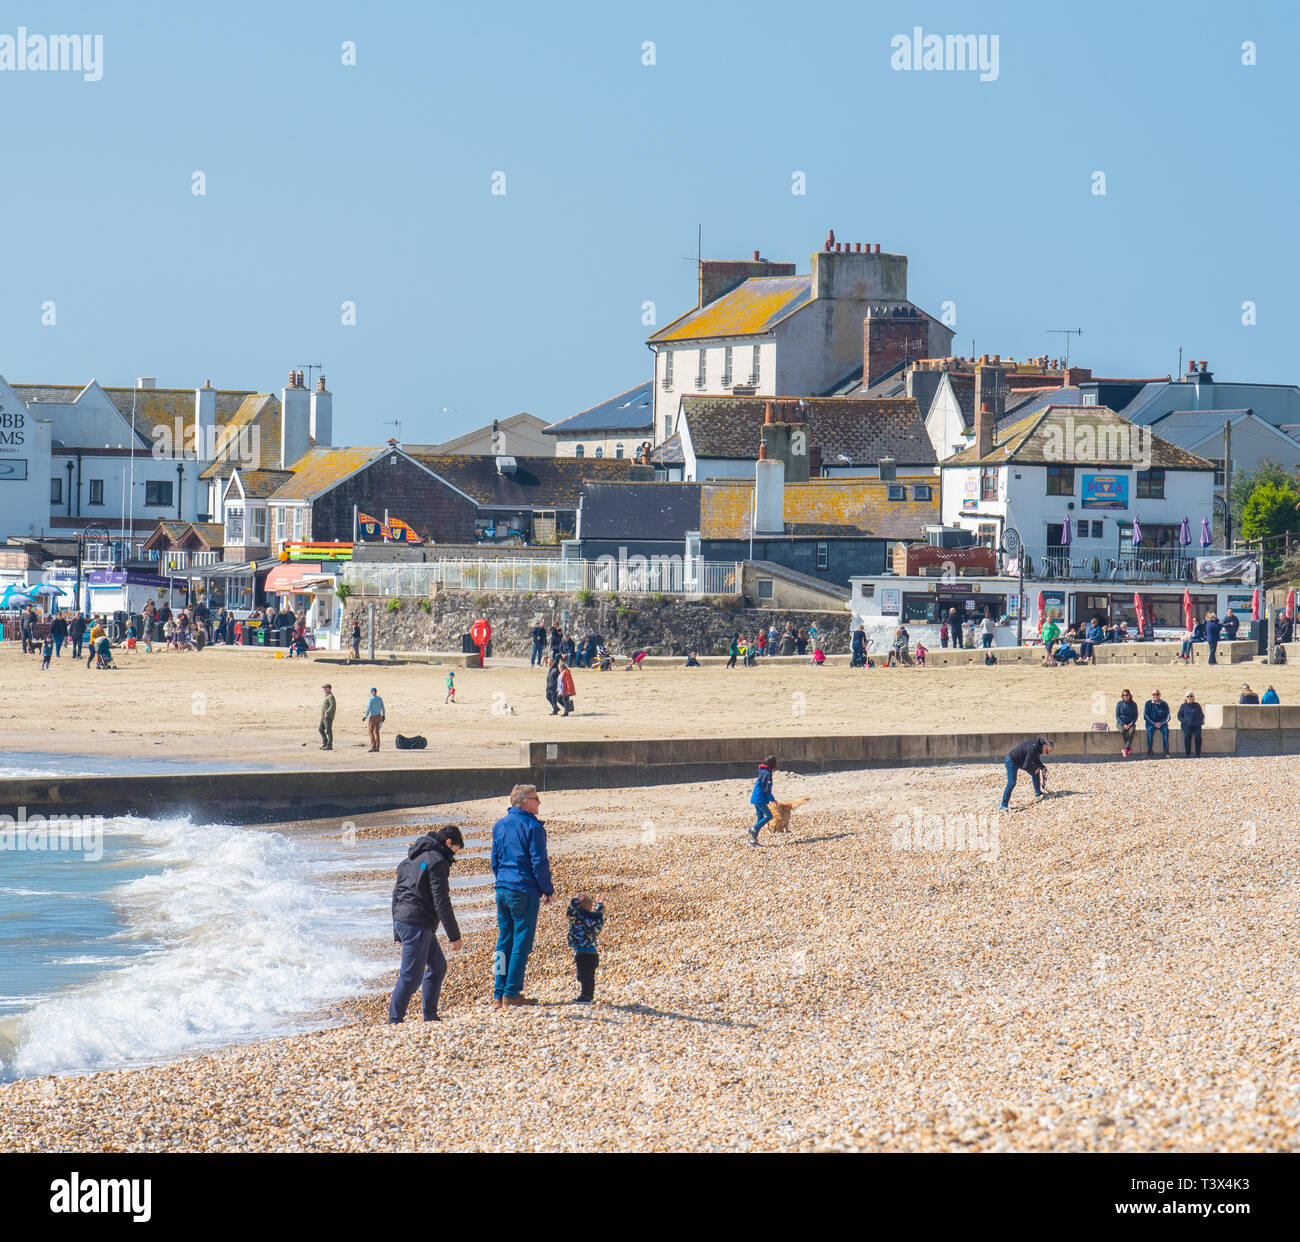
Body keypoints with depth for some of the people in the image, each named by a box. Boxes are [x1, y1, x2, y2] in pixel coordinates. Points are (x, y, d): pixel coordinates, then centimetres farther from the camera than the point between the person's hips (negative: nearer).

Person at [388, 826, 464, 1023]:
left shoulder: (411, 859, 19)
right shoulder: (436, 861, -10)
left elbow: (396, 894, 23)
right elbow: (441, 902, -15)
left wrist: (397, 933, 27)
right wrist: (454, 935, -10)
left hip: (401, 919, 10)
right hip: (417, 924, -10)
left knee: (438, 966, 19)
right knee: (411, 976, -7)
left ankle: (430, 1017, 22)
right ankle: (394, 1021, -6)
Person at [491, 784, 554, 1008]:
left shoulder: (499, 825, 11)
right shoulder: (532, 827, -11)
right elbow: (539, 863, -12)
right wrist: (548, 890, -2)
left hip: (502, 890, 7)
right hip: (525, 892, -7)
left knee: (504, 941, 11)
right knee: (521, 942, -1)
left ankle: (498, 994, 9)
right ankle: (512, 992, -2)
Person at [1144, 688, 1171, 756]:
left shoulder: (1164, 704, -1)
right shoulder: (1148, 703, -1)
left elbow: (1168, 717, 2)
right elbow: (1145, 716, -2)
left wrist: (1160, 723, -15)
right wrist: (1154, 723, -12)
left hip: (1162, 723, 0)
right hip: (1151, 723, 0)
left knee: (1166, 730, -31)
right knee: (1150, 730, -33)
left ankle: (1166, 750, -31)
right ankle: (1149, 750, -32)